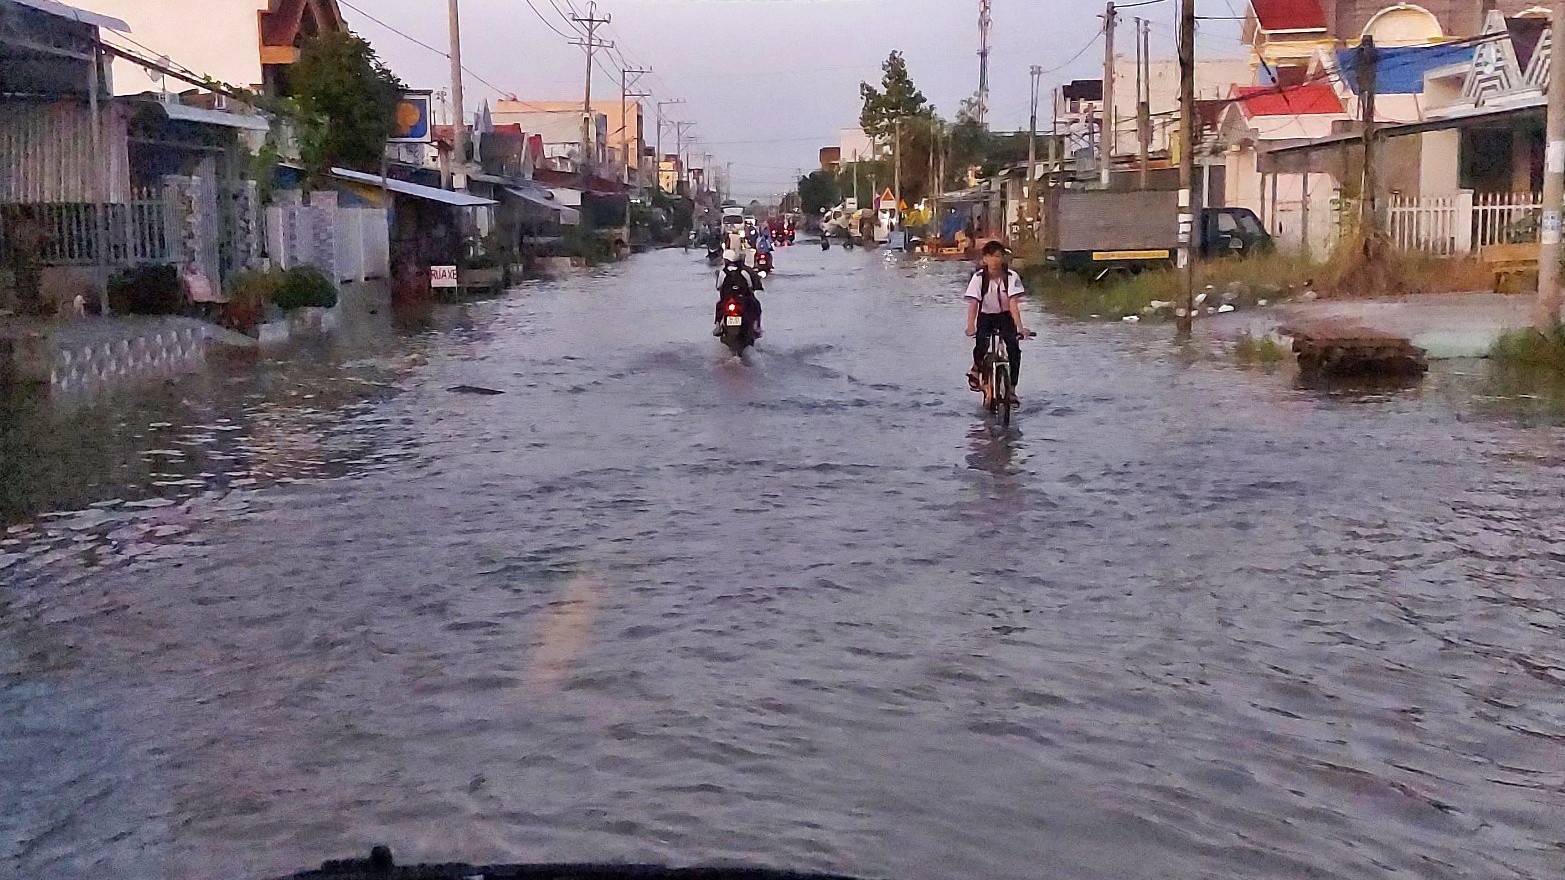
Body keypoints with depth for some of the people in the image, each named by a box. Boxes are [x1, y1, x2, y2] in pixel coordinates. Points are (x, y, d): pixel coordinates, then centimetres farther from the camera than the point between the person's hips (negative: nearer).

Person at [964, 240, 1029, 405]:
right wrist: (971, 326, -39)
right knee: (981, 345, -26)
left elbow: (1013, 304, -24)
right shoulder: (979, 277, -16)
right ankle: (977, 369, 9)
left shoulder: (1011, 277, -17)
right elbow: (973, 303, -23)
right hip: (985, 316, 0)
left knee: (1014, 348, -19)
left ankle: (1011, 390, -4)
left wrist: (1020, 327, -36)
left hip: (1005, 316, 1)